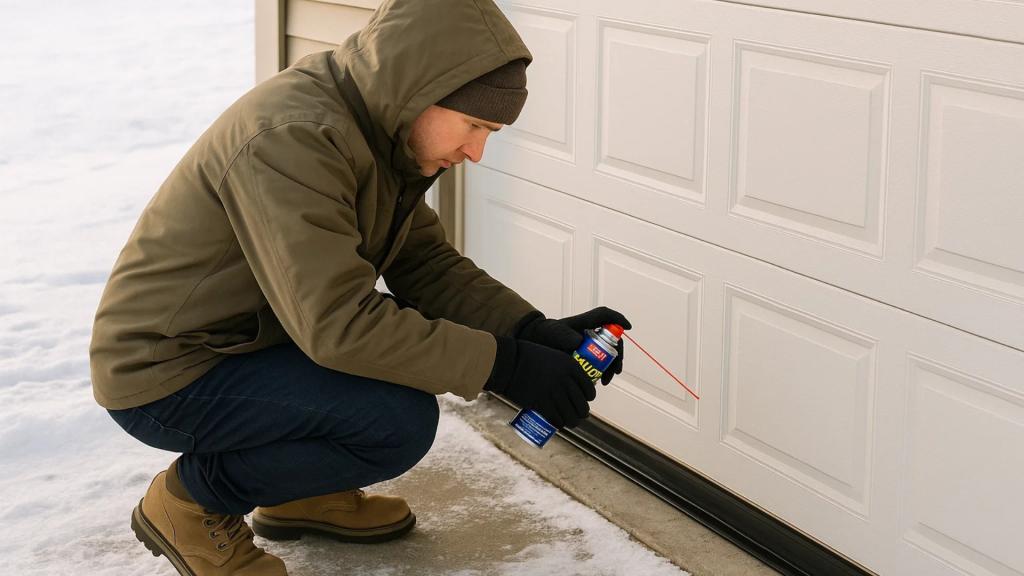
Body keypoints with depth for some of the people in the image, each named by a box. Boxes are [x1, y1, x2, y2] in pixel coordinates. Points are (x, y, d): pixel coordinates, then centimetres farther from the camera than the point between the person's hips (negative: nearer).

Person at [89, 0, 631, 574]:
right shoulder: (292, 139, -29)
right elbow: (338, 323, -33)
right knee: (401, 421, -22)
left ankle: (300, 493, 15)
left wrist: (536, 333, -12)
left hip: (245, 338, 9)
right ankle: (191, 498, -4)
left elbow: (428, 264, 3)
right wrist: (506, 365, -29)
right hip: (165, 375, -9)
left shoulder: (382, 126, 1)